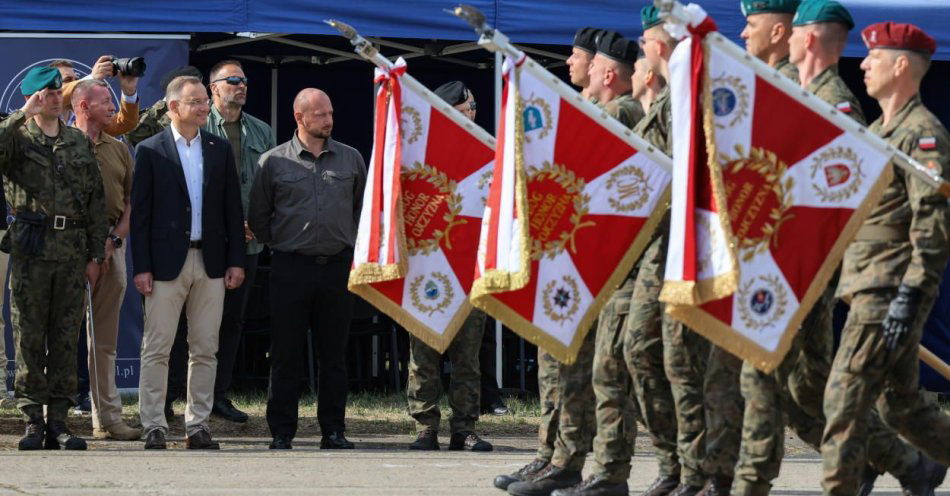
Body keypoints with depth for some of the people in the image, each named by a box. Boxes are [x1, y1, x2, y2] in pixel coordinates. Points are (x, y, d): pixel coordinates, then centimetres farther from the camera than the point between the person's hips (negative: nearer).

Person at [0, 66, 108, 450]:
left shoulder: (79, 142, 15)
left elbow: (96, 200, 14)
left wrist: (95, 254, 8)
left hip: (72, 252, 3)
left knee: (66, 339, 4)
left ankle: (58, 421, 7)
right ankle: (33, 421, 2)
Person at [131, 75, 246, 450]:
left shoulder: (220, 150, 11)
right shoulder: (150, 151, 0)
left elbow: (233, 208, 11)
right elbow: (140, 212, -3)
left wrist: (236, 261, 4)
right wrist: (141, 267, -8)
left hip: (211, 262, 4)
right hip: (167, 262, -4)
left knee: (205, 349, 6)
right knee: (157, 349, -2)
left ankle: (198, 425, 11)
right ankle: (154, 427, 2)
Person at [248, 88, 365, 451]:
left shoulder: (351, 159, 7)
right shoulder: (273, 162, 1)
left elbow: (364, 205, 20)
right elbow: (258, 215, 9)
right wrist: (277, 245, 6)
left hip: (337, 266, 2)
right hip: (291, 267, -2)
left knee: (334, 353, 4)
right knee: (286, 353, 0)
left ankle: (333, 430, 10)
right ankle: (281, 432, 5)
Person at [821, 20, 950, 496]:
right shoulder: (877, 131, 18)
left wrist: (910, 295, -23)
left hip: (888, 292, -10)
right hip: (867, 289, 10)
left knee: (844, 397, -10)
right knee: (899, 401, 14)